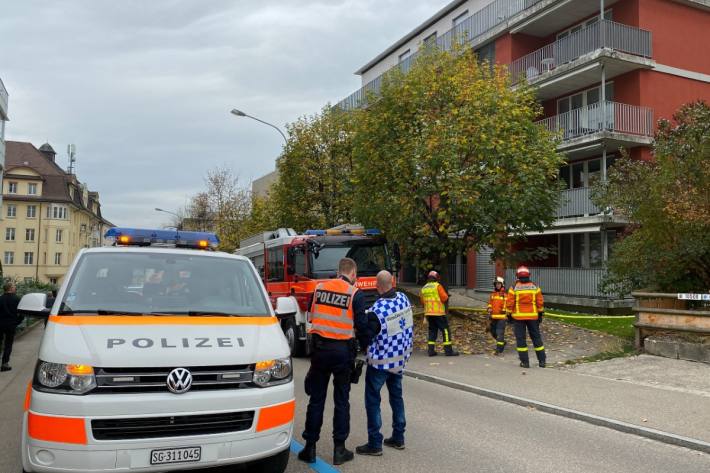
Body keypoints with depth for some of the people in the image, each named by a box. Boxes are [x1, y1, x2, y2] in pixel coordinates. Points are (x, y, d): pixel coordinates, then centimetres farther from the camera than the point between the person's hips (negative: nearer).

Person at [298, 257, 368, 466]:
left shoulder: (319, 288, 4)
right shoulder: (356, 294, -8)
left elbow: (312, 317, 10)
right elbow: (362, 326, -9)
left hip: (319, 347, 3)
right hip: (342, 350, -3)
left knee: (316, 399, 11)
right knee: (341, 401, 10)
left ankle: (310, 448, 17)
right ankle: (339, 449, 16)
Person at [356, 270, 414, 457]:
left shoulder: (377, 311, -26)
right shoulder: (403, 299, -5)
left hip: (380, 362, -7)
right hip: (400, 358, 7)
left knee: (372, 400, 4)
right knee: (396, 396, 19)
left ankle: (375, 444, 8)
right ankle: (398, 438, 27)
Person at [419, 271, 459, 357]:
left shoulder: (423, 288, 11)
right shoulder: (437, 286, -7)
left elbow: (422, 302, 15)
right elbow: (444, 298, -11)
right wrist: (446, 295, 10)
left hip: (428, 313, 6)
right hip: (439, 312, -6)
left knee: (432, 330, 13)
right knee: (445, 330, 0)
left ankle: (431, 350, 8)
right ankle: (448, 350, -3)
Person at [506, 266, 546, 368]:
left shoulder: (514, 288, -6)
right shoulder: (535, 287, 1)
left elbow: (509, 303, -6)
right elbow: (540, 303, 3)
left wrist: (509, 315, 4)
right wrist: (540, 314, 13)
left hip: (518, 317, -2)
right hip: (533, 316, 3)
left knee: (521, 339, 3)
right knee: (536, 338, 11)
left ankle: (525, 362, 3)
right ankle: (542, 360, 13)